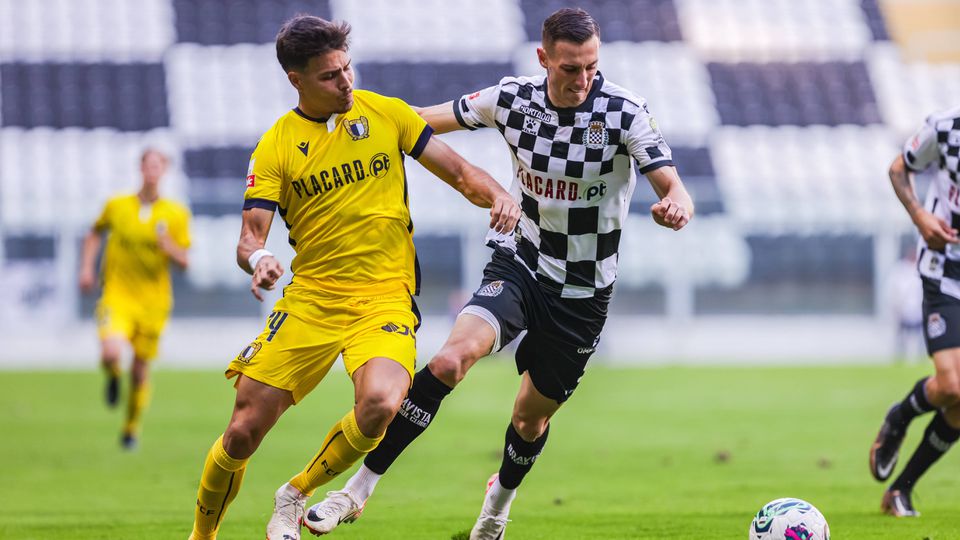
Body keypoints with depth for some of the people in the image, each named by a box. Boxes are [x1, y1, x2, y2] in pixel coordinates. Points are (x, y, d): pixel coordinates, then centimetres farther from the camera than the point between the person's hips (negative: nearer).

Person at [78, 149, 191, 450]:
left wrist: (167, 245, -19)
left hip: (153, 301, 1)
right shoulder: (116, 207, 0)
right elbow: (95, 234, 19)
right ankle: (113, 376, 13)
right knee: (111, 353, -26)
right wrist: (86, 268, 6)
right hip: (118, 296, -1)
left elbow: (184, 262, 1)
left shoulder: (176, 214, 0)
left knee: (140, 369, 7)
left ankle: (132, 428, 30)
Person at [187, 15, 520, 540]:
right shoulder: (276, 146, 0)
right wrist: (258, 259, -29)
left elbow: (458, 171, 8)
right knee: (242, 434, -5)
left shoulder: (385, 113, 4)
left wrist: (499, 195, -12)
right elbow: (251, 233, -6)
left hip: (385, 295, 0)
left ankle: (294, 497, -4)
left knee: (379, 404, -30)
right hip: (308, 298, 0)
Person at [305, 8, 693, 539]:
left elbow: (673, 188, -20)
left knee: (532, 417, 12)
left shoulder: (624, 111, -15)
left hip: (583, 291, 0)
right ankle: (357, 490, -22)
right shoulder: (512, 98, -8)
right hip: (518, 262, 0)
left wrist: (676, 206, -44)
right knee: (451, 359, -27)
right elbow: (428, 120, 7)